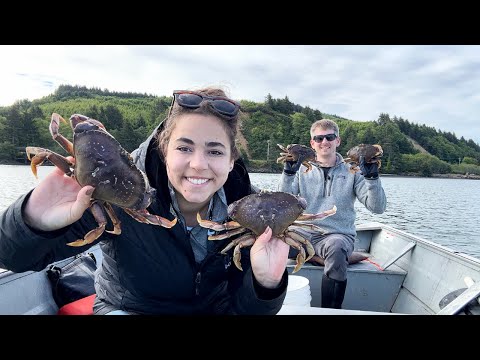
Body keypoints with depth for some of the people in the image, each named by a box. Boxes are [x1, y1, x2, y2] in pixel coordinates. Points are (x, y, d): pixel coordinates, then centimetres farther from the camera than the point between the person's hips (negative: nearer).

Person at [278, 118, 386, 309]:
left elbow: (377, 208, -2)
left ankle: (330, 310, -17)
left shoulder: (351, 170, 7)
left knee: (336, 247, -37)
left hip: (339, 235, -1)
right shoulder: (302, 168, 9)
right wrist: (288, 173, -18)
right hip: (306, 234, 1)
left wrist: (372, 177, -17)